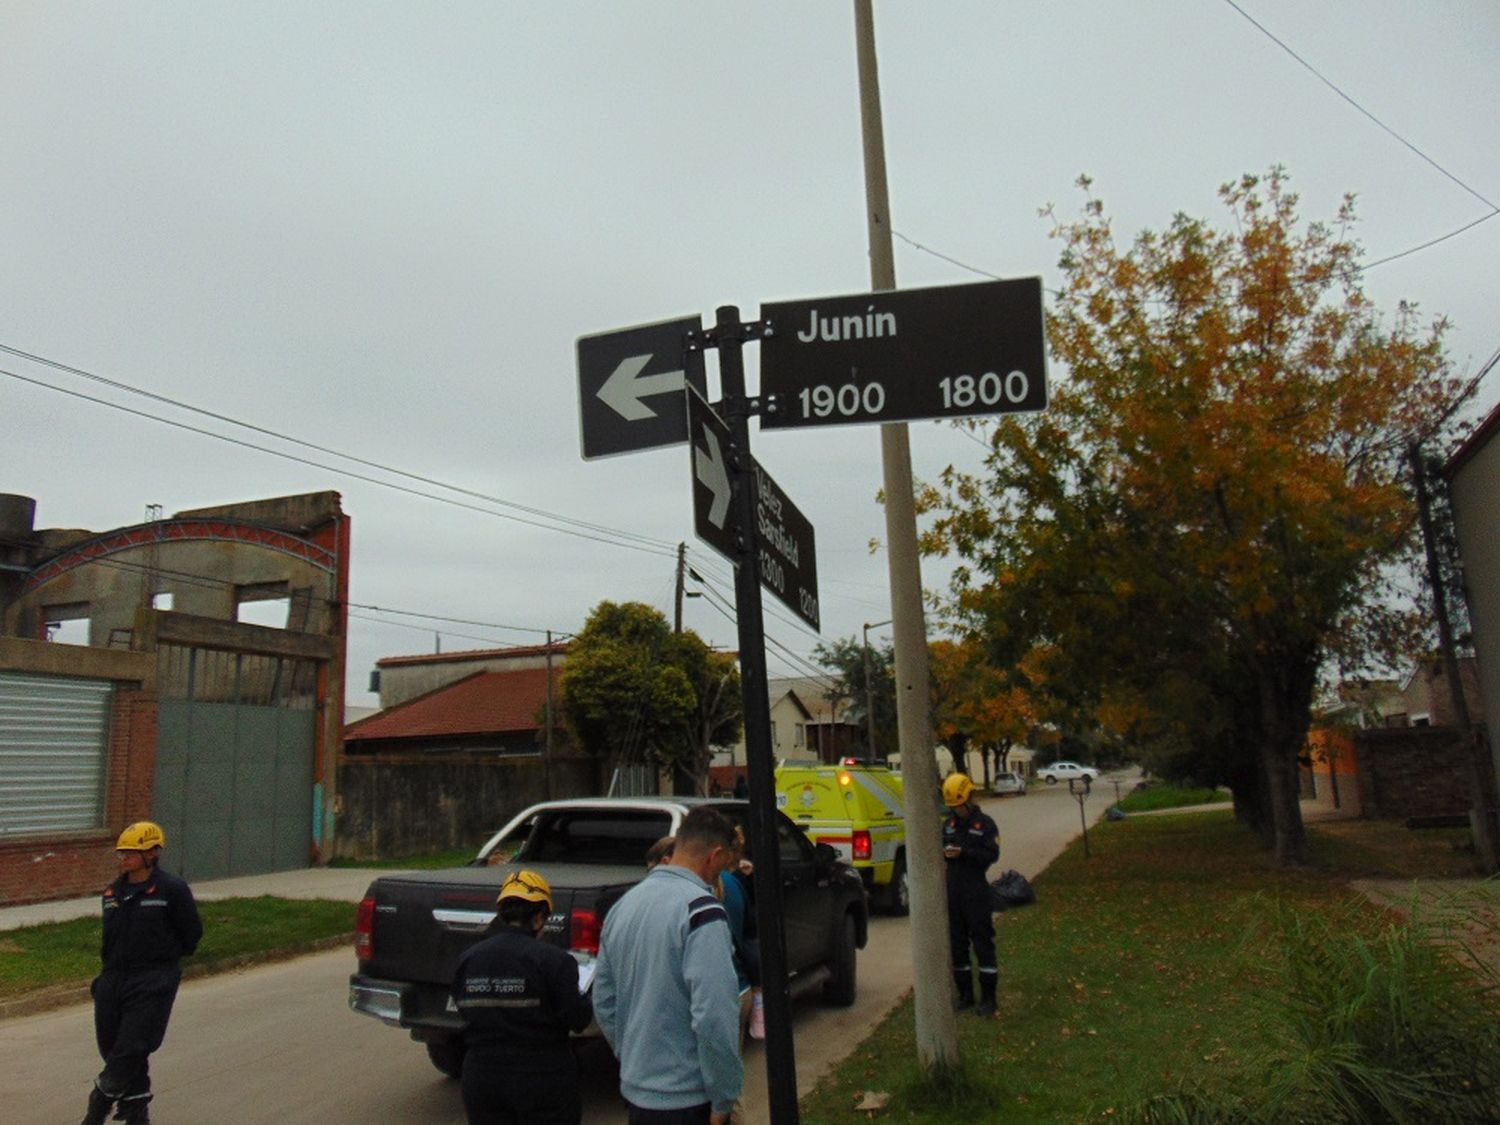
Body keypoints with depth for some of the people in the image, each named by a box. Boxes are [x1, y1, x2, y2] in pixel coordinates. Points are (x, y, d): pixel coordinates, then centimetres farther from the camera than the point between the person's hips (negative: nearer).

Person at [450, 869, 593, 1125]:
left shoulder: (467, 959, -3)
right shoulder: (552, 959, -18)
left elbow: (464, 1010, 8)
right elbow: (577, 1018, -15)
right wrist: (585, 1001, 5)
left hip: (481, 1082, 4)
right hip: (543, 1081, -4)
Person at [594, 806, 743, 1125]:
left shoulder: (623, 905, 6)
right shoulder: (702, 911, -19)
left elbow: (603, 1004, 13)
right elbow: (713, 1017, -24)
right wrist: (724, 1098, -14)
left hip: (635, 1090, 7)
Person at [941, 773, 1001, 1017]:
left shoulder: (984, 824, -4)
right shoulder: (948, 824, 13)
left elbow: (992, 855, -11)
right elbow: (939, 848, 18)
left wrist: (964, 853, -22)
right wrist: (944, 853, -5)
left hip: (975, 890, -6)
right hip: (952, 890, 6)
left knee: (983, 944, -2)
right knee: (957, 944, 10)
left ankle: (988, 997, 6)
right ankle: (965, 994, 21)